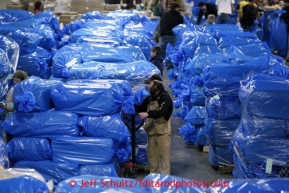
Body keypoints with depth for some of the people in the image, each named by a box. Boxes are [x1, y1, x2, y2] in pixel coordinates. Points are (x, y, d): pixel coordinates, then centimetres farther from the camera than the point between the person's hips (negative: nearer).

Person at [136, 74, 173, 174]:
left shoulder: (165, 97, -12)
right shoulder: (149, 98, 13)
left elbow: (161, 112, -26)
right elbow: (140, 109, 14)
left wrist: (147, 114, -40)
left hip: (162, 132, -8)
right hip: (151, 131, 8)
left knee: (163, 156, -3)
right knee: (152, 156, 12)